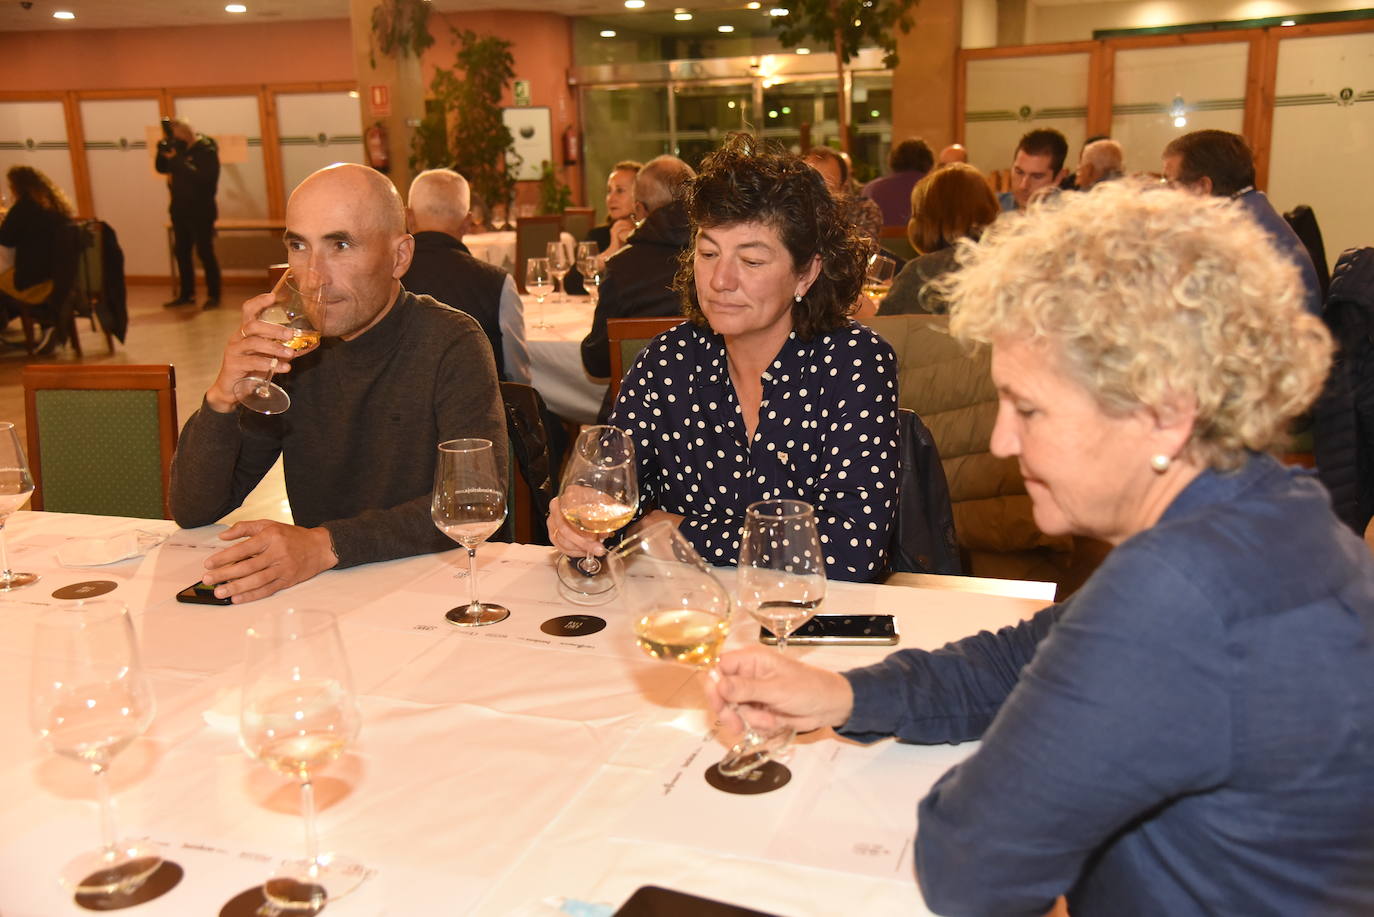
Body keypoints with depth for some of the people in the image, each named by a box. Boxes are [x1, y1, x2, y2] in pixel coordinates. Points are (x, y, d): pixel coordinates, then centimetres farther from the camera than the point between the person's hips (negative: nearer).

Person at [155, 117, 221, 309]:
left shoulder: (207, 150, -13)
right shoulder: (177, 147, 8)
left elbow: (201, 177, -26)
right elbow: (161, 168, 10)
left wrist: (177, 160, -26)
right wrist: (162, 151, -7)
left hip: (201, 211, -7)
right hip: (180, 210, 7)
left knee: (205, 252, -3)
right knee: (181, 252, 11)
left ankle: (213, 296, 5)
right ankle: (187, 294, 20)